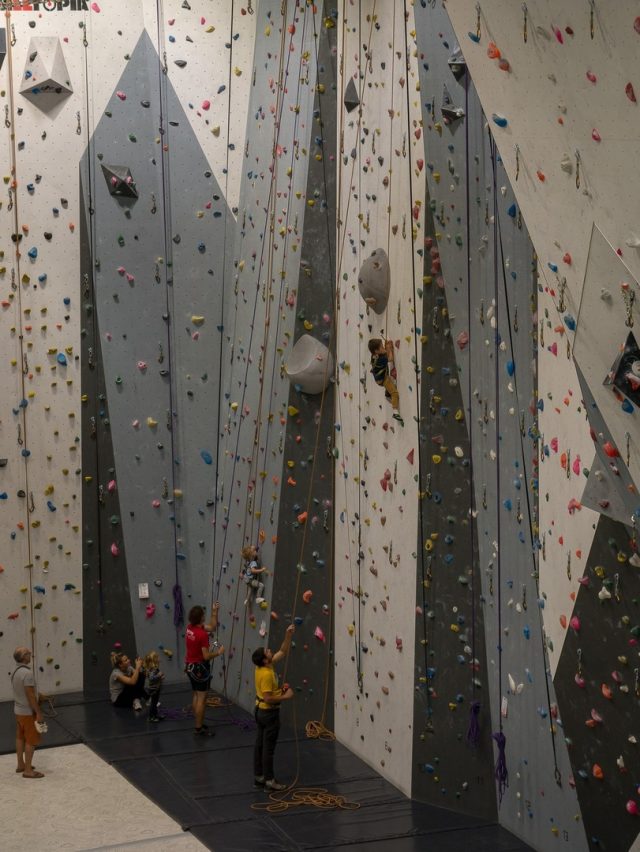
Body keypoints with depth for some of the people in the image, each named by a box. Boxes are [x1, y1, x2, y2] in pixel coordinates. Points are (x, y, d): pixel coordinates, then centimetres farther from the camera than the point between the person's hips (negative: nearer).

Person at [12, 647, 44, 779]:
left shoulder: (15, 672, 4)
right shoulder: (27, 673, -25)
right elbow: (30, 695, -25)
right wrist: (38, 713, -20)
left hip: (18, 711, 9)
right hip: (28, 712, -9)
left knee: (20, 738, 17)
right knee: (31, 741, -2)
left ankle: (21, 765, 28)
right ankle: (28, 770, 2)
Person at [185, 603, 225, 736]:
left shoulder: (190, 628, 0)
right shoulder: (202, 634, -26)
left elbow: (212, 627, 12)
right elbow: (206, 656, -24)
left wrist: (214, 612, 8)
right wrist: (218, 652, -8)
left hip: (190, 666, 9)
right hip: (200, 668, -9)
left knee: (196, 696, 18)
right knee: (202, 698, -1)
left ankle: (198, 724, 26)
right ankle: (199, 729, 2)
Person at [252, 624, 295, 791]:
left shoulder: (264, 666, 0)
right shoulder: (266, 674, -26)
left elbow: (283, 652, 8)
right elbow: (268, 698, -29)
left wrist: (288, 635, -2)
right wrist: (285, 696, -19)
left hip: (261, 710, 10)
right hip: (269, 712, -10)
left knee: (260, 744, 15)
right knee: (268, 747, 0)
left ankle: (259, 776, 23)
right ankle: (269, 780, 7)